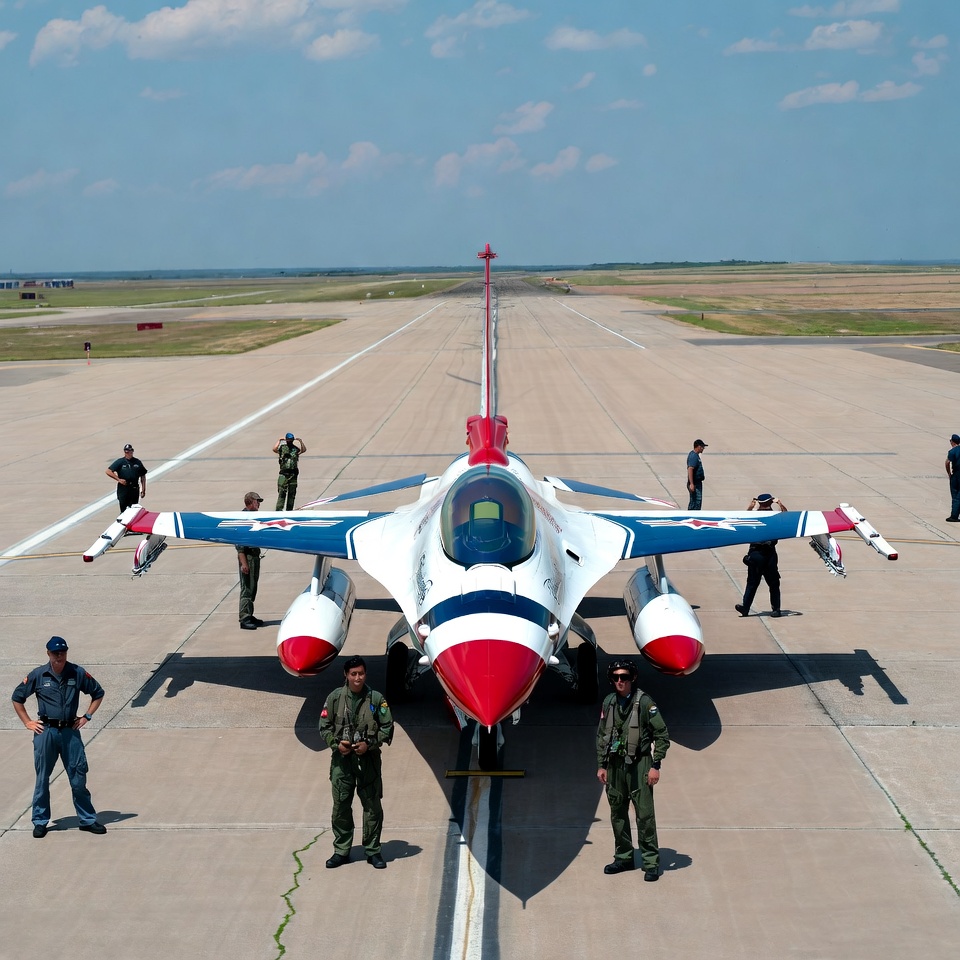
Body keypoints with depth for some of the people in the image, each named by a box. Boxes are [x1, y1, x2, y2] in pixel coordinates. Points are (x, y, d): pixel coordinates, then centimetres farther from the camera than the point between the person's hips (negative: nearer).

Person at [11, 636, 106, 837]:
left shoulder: (78, 673, 1)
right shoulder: (37, 675, -1)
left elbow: (98, 693, 14)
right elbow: (17, 697, 11)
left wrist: (86, 716, 6)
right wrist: (27, 722, 5)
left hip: (70, 731, 0)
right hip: (45, 731, 0)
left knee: (79, 777, 3)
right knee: (42, 778, 7)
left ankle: (88, 820, 13)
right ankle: (40, 821, 18)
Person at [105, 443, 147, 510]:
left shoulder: (138, 462, 8)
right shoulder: (120, 462, 1)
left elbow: (143, 476, 13)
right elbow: (108, 471, -3)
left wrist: (143, 490, 8)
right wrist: (119, 479, -10)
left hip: (134, 489, 2)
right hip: (123, 489, -2)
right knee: (123, 510, -2)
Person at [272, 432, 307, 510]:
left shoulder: (296, 448, 9)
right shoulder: (282, 447, 3)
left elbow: (304, 450, -7)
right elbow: (274, 449, -15)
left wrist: (300, 441, -13)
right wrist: (279, 440, -12)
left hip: (293, 473, 3)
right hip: (283, 473, -3)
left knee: (292, 493, 8)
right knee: (282, 492, -10)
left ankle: (289, 510, 17)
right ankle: (279, 509, -12)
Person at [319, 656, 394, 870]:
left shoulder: (376, 699, -1)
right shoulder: (335, 697, 1)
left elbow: (387, 727, 2)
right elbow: (324, 725, 6)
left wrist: (369, 744, -10)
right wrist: (336, 743, -9)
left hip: (368, 759, -1)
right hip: (341, 758, 1)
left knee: (372, 806, 3)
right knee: (341, 806, 6)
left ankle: (373, 851, 15)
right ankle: (341, 851, 18)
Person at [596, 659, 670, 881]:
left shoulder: (644, 702, -9)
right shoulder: (609, 702, 7)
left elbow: (662, 735, -7)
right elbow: (601, 736, 15)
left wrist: (655, 766, -11)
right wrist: (601, 765, 11)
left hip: (639, 764, -5)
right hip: (615, 764, 6)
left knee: (645, 815, -5)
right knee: (617, 814, 12)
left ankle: (651, 863, 1)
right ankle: (623, 858, 24)